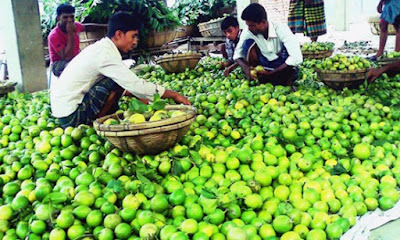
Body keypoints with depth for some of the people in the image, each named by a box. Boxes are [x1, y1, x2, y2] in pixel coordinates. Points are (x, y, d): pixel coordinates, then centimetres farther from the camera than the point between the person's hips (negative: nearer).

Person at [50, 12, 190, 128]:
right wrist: (174, 95, -14)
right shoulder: (106, 54, -19)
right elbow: (136, 86, -23)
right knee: (116, 81, -17)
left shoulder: (101, 48, 10)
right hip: (71, 115, -9)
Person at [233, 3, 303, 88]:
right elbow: (237, 54, -8)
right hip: (264, 65, 3)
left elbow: (297, 58, -34)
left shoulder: (280, 29, -25)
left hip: (282, 67, -3)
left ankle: (287, 82, -9)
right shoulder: (247, 32, -15)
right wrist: (245, 68, -30)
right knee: (248, 43, -21)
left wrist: (270, 73, -34)